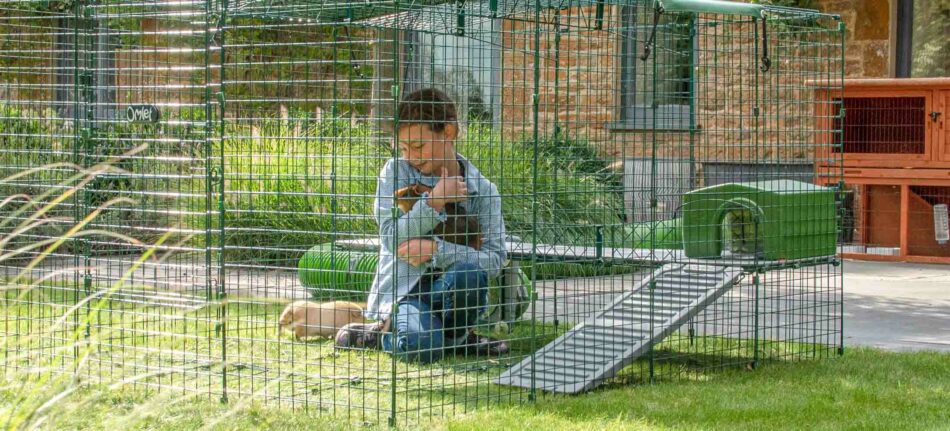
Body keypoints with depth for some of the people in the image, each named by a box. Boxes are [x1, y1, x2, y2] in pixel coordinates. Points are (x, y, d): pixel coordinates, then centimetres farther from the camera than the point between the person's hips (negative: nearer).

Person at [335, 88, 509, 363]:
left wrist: (436, 250, -23)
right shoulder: (395, 172, -3)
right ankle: (382, 332, 0)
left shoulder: (483, 190, -1)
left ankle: (454, 335, -5)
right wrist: (435, 201, -19)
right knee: (422, 346, -34)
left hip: (447, 293, 2)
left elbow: (495, 259, -11)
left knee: (468, 273, -34)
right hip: (402, 291, -2)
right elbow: (391, 239, -10)